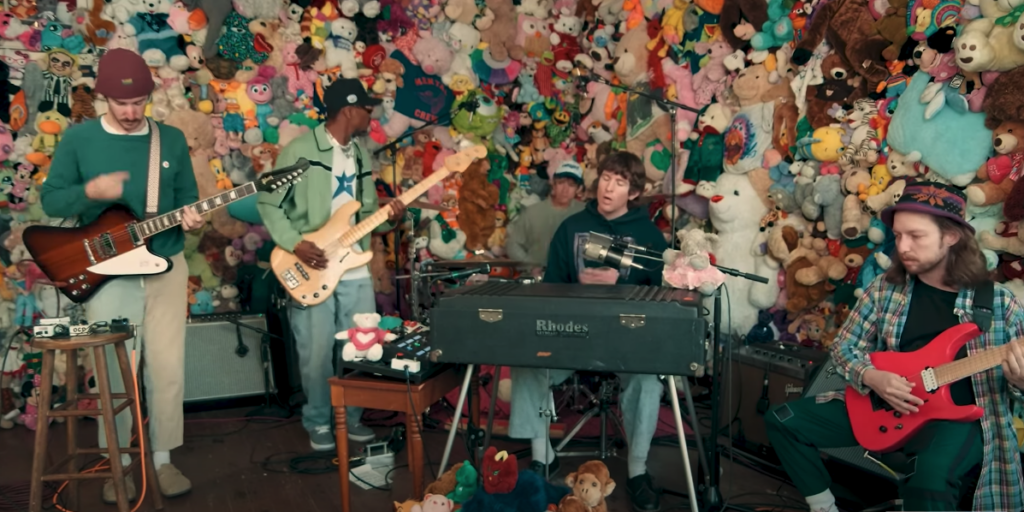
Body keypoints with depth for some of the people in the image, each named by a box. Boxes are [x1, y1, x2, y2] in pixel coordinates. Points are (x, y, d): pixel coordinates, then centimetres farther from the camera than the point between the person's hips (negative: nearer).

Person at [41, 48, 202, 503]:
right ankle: (118, 463, 20)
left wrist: (191, 219, -13)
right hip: (107, 273, -2)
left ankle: (162, 458, 18)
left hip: (167, 268, 2)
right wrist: (90, 191, -20)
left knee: (168, 369, 3)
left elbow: (187, 199, 10)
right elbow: (50, 199, -1)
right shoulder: (78, 139, -2)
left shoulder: (172, 139, 5)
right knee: (115, 373, 4)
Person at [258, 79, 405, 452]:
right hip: (311, 269, -6)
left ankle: (350, 416, 27)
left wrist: (388, 218, -4)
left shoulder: (361, 153, 12)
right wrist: (295, 244, -19)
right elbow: (268, 203, -9)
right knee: (317, 353, -1)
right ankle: (319, 423, 19)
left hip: (355, 270, 7)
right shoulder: (300, 150, -10)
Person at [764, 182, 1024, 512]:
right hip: (884, 406, 5)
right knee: (783, 421, -7)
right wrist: (872, 378, -15)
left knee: (928, 480, -39)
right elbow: (843, 347, 7)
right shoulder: (885, 288, 3)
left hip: (955, 417, -4)